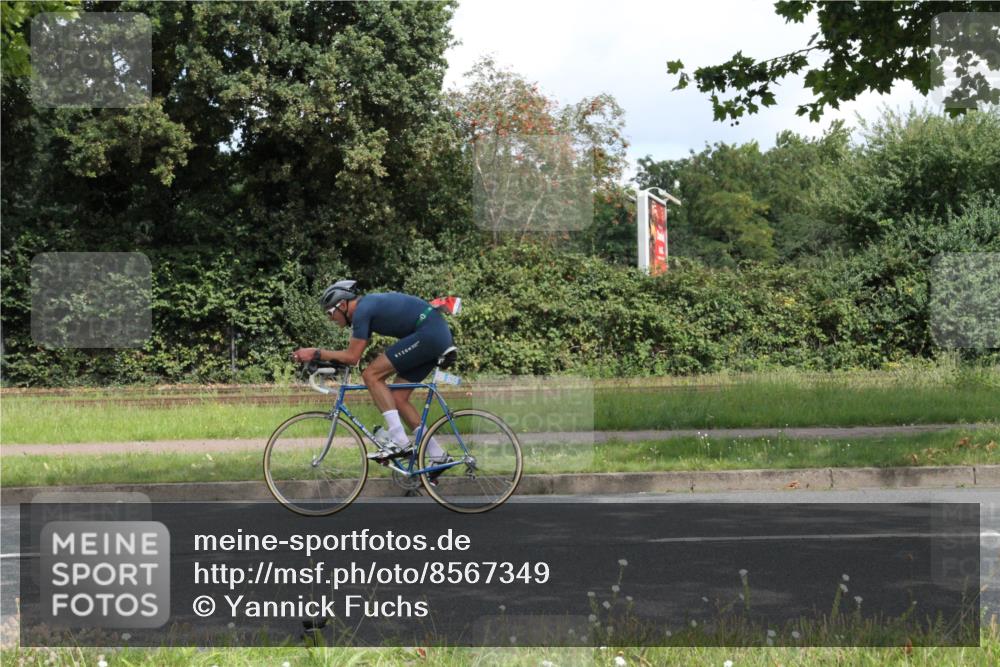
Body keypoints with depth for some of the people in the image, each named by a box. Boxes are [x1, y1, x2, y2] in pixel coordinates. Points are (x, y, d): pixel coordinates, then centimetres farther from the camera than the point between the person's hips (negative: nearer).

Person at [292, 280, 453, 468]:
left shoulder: (362, 310, -10)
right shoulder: (367, 306, 19)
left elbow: (352, 357, -12)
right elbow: (352, 354, 22)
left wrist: (316, 353, -7)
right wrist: (322, 360, 13)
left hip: (428, 333, -10)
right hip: (440, 334, 10)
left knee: (371, 375, -10)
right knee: (398, 398, 11)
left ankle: (399, 441, -13)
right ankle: (438, 456, 13)